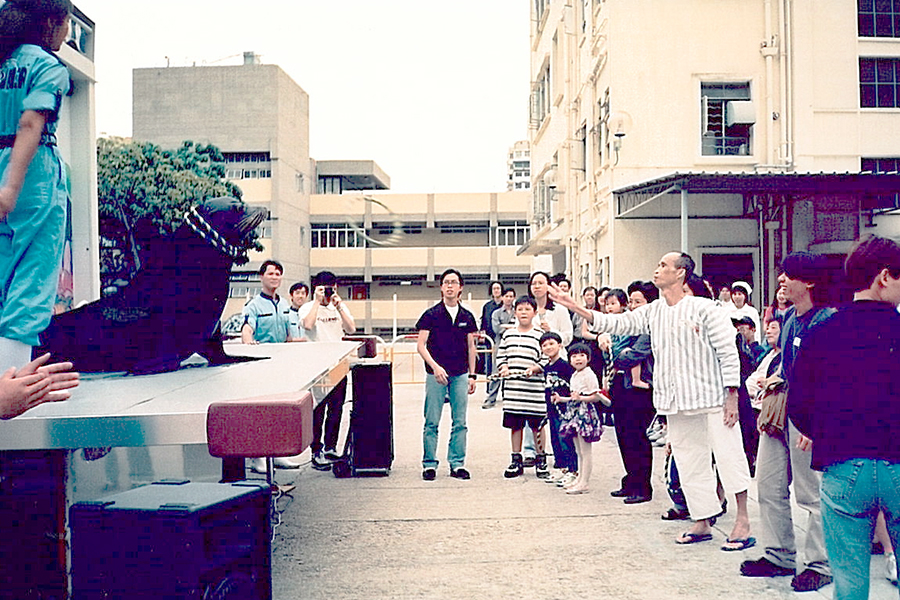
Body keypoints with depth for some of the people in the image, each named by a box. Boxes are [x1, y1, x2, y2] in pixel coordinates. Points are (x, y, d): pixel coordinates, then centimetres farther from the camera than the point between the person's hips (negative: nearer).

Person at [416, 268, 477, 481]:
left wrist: (472, 375, 10)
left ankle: (457, 464, 14)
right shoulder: (431, 314, -2)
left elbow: (471, 347, 14)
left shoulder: (467, 317, 9)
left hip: (460, 375, 3)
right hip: (436, 374, -3)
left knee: (460, 423, 6)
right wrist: (435, 366, -17)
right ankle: (429, 464, 10)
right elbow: (420, 345, -5)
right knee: (432, 422, 1)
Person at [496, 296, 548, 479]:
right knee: (515, 424, 9)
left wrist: (534, 369, -19)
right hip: (512, 388, 3)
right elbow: (501, 356, 14)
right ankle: (516, 460, 19)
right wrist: (503, 368, -4)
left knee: (537, 425, 4)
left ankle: (540, 460, 16)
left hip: (534, 389, -3)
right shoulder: (508, 334, 11)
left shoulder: (540, 335, -1)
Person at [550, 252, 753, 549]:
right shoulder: (652, 312, 9)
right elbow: (617, 323, 5)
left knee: (729, 456, -1)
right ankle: (703, 522, 21)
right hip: (677, 403, 6)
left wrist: (732, 395, -12)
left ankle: (743, 522, 7)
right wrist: (574, 306, -3)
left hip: (712, 400, -6)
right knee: (689, 464, 11)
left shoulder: (705, 308, -7)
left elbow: (728, 352, -7)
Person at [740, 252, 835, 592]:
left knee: (812, 493, 0)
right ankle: (779, 556, 24)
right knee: (769, 485, 11)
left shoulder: (826, 321, -14)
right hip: (779, 412, 9)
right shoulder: (789, 318, 12)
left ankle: (819, 564, 14)